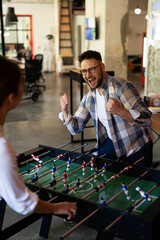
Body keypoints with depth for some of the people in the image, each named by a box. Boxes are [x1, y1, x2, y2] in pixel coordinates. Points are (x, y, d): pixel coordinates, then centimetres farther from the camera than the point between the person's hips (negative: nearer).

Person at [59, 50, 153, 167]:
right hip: (113, 142, 5)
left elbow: (147, 119, -30)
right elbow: (76, 129, 7)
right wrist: (64, 110, -9)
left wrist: (120, 111, -47)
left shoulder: (122, 86, -22)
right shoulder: (88, 98, 0)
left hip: (137, 144, -5)